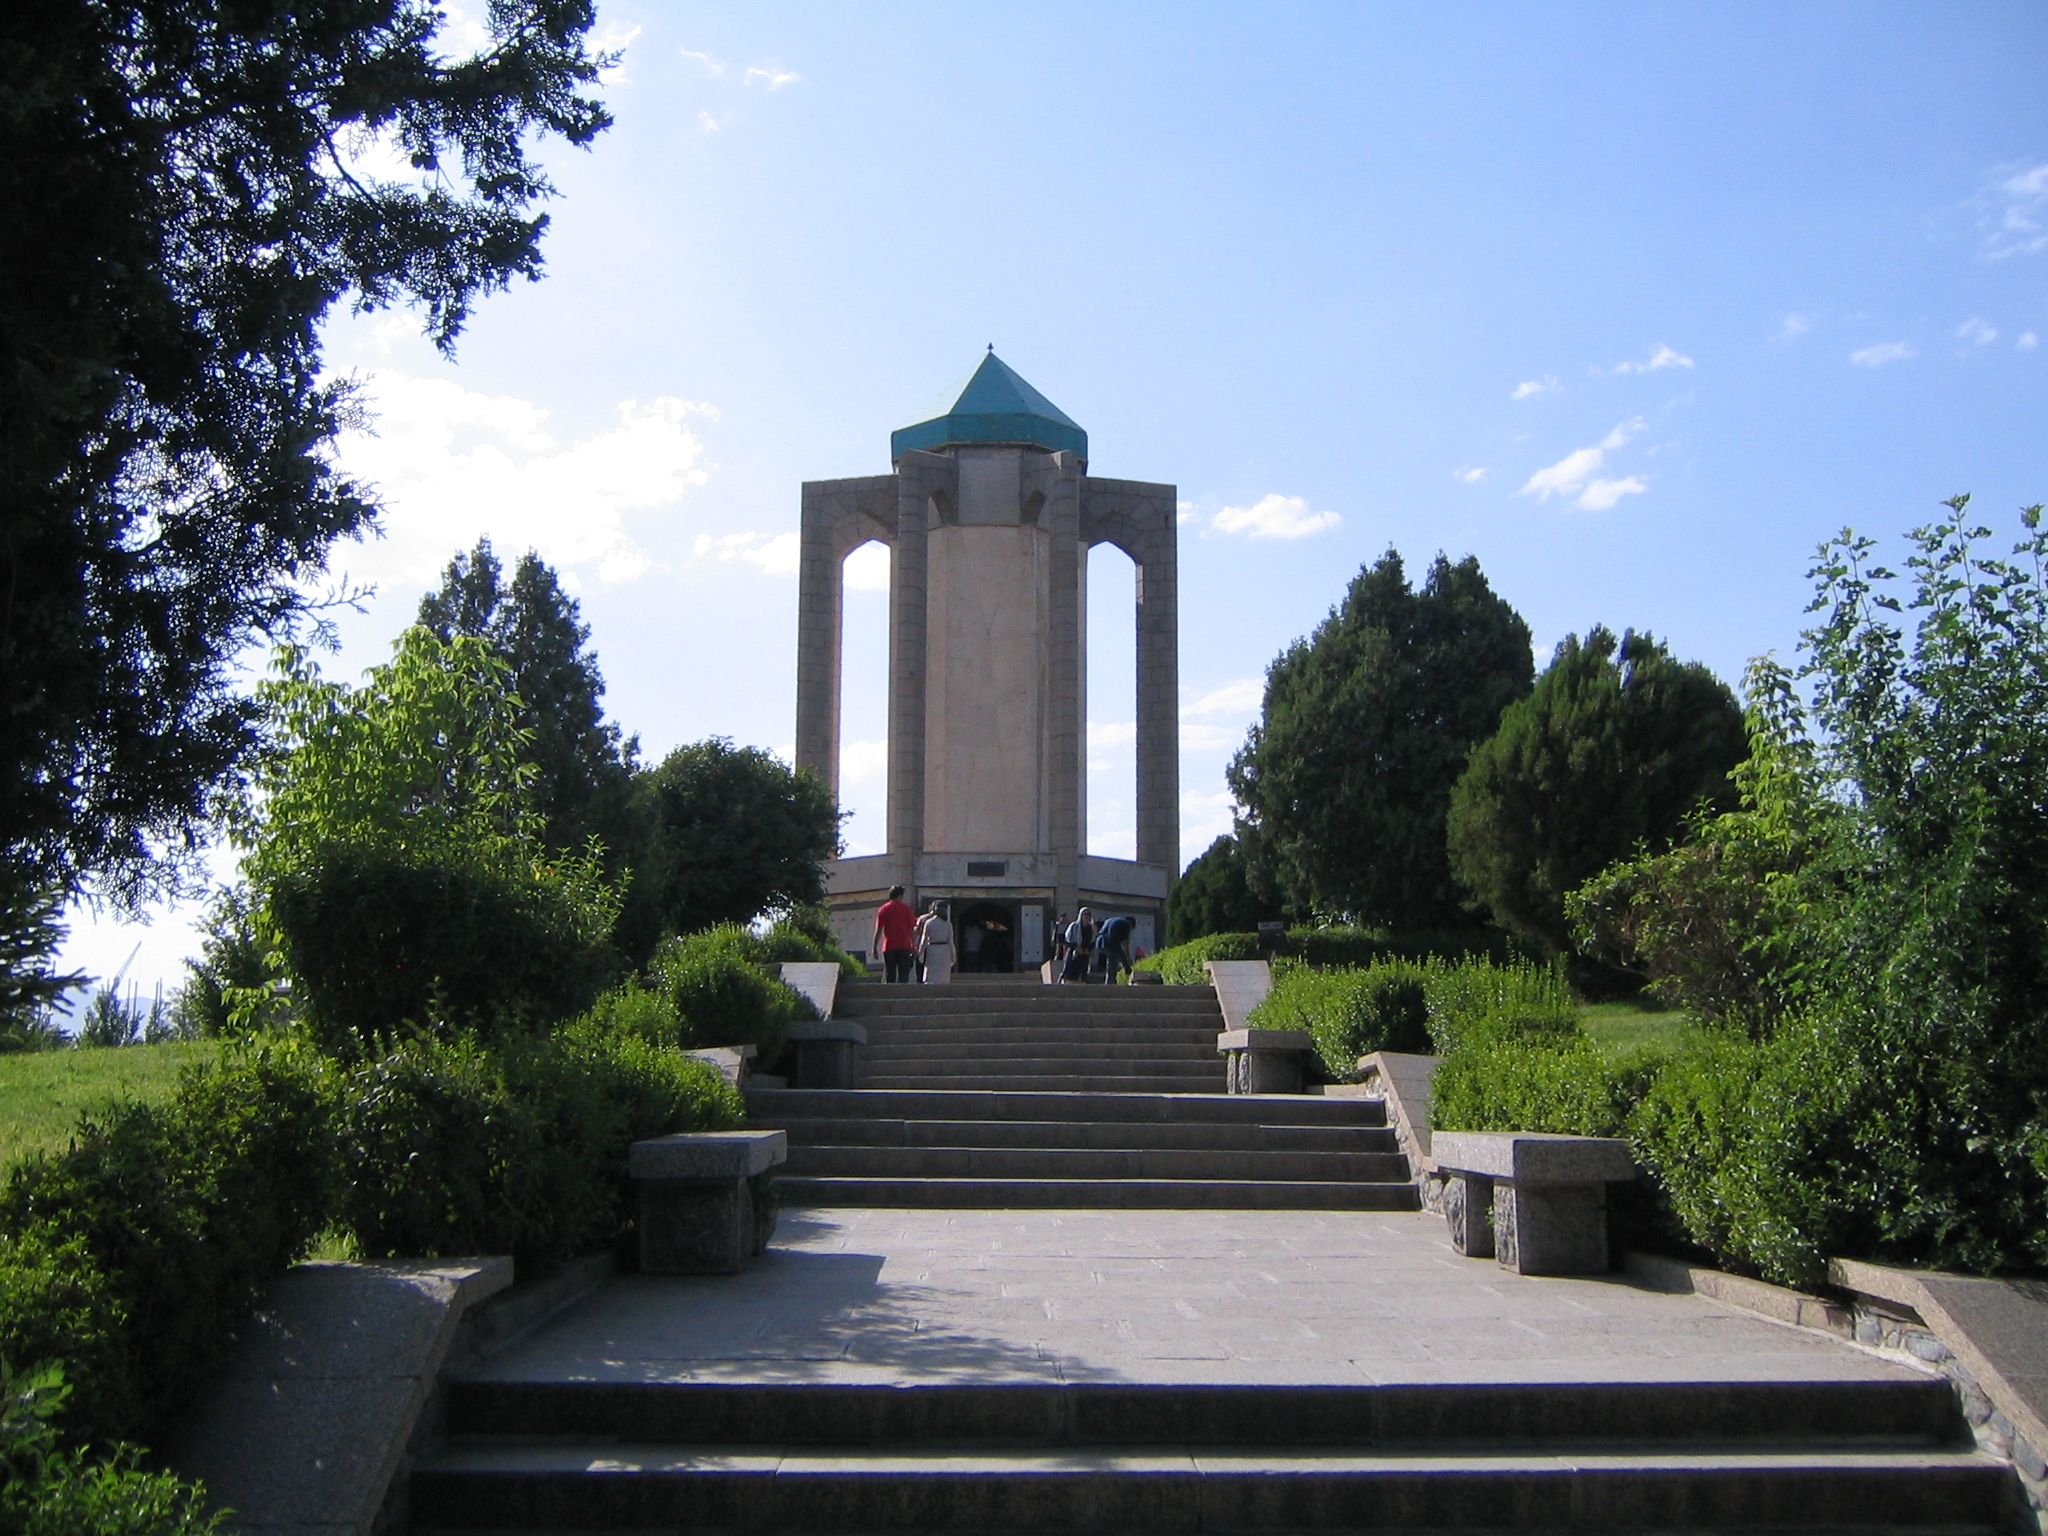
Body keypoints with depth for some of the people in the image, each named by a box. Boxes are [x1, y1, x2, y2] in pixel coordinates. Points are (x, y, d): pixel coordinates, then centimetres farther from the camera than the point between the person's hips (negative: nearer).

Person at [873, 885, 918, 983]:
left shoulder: (883, 909, 3)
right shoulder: (906, 908, 0)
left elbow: (878, 930, 0)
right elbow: (911, 930, -2)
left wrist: (875, 947, 5)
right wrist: (914, 946, 3)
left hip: (888, 947, 2)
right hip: (904, 946, -2)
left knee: (889, 975, 7)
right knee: (903, 973, 0)